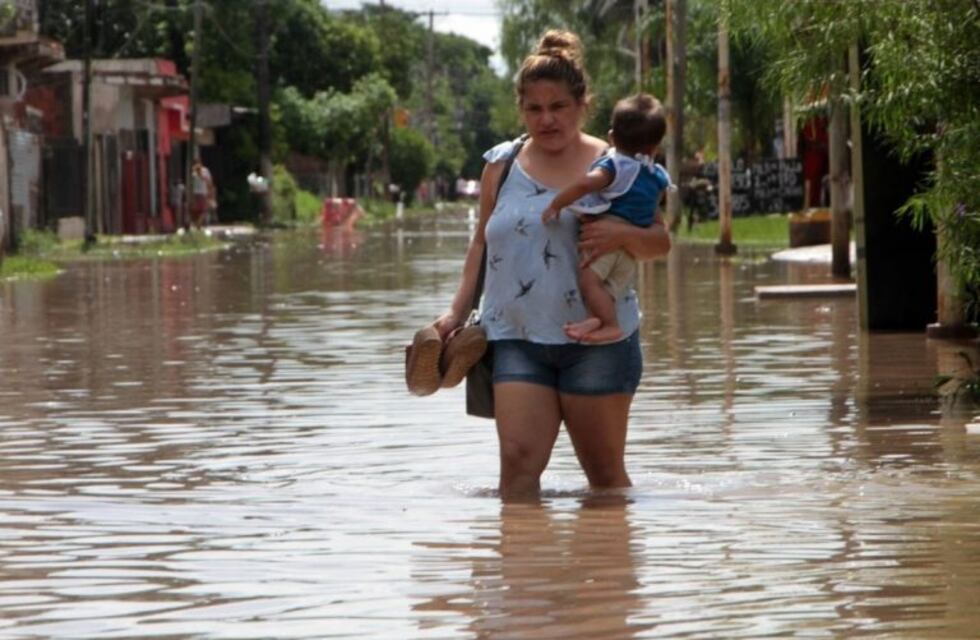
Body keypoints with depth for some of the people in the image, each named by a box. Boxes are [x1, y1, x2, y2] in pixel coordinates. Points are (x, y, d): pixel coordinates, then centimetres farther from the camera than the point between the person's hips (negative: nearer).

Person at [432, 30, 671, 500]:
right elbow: (482, 243, 20)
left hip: (597, 341, -2)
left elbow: (660, 241, 3)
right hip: (517, 339, 2)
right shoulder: (501, 165, 10)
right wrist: (458, 311, 14)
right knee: (518, 459, -12)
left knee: (604, 470, 5)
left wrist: (622, 236, -18)